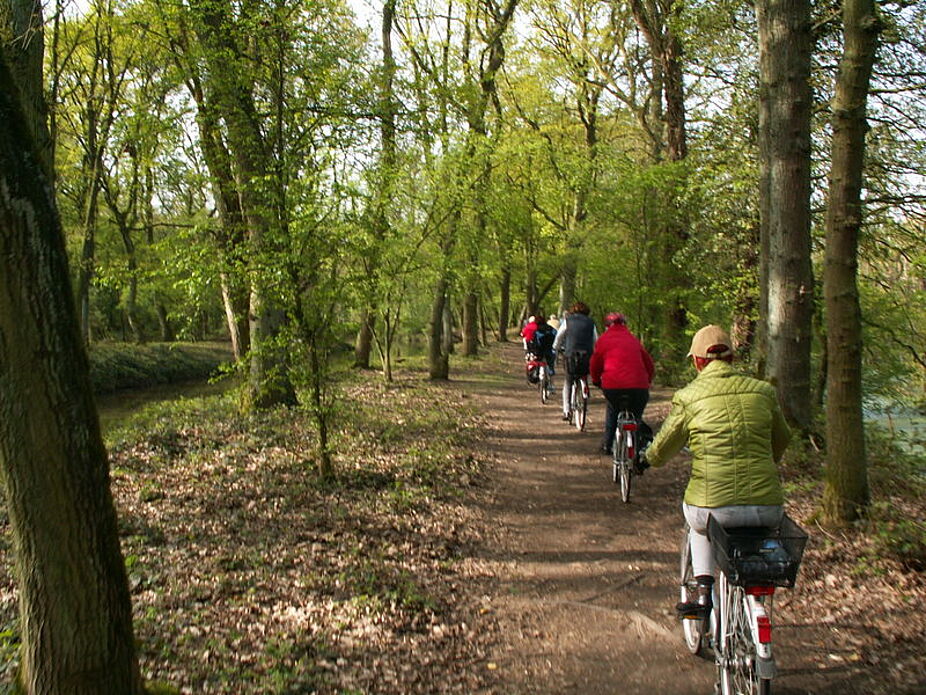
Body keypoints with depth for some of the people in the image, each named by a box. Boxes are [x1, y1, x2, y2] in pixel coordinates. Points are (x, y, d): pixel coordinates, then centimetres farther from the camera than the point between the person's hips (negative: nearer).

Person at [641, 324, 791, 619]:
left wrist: (646, 460, 33)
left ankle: (704, 593, 24)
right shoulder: (763, 391, 8)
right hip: (768, 509, 2)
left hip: (714, 508, -2)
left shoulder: (688, 397, -1)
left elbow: (663, 447, 9)